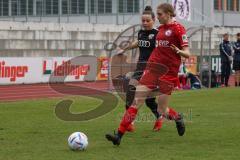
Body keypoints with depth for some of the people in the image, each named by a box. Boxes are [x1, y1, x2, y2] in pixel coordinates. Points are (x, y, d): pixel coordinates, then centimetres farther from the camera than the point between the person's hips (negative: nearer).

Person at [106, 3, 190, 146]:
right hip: (153, 68, 6)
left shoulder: (178, 28, -7)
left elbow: (187, 53, -10)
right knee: (137, 102, -5)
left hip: (169, 71, -6)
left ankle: (178, 118, 33)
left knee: (162, 110, -2)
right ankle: (119, 135, -8)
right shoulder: (161, 28, 15)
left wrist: (178, 51, -31)